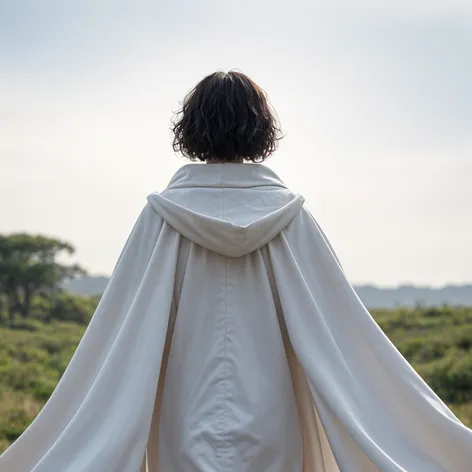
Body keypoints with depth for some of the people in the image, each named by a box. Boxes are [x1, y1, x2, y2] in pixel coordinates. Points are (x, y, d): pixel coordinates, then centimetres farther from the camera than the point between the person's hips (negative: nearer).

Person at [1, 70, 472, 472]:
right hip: (269, 424, 1)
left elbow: (122, 335, -7)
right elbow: (343, 326, -5)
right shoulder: (288, 215, -3)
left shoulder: (164, 213, -5)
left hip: (188, 429, 0)